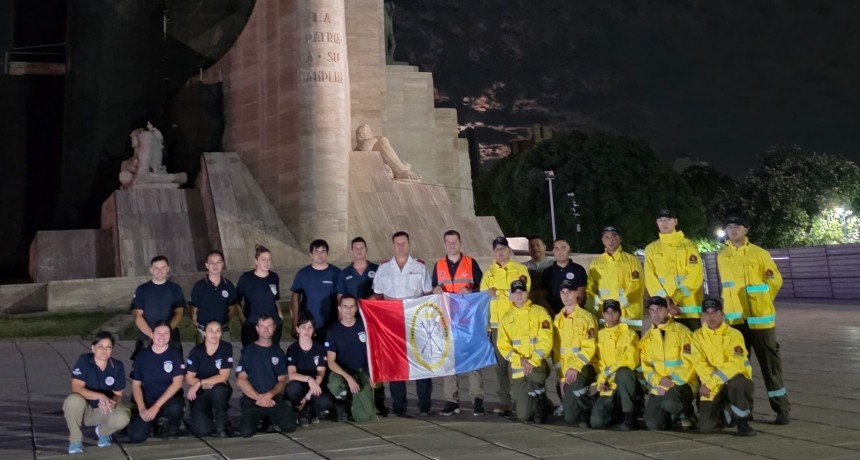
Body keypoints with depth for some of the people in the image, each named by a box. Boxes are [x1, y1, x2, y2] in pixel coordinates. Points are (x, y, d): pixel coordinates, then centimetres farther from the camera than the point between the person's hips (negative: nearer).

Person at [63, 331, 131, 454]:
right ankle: (75, 439, -9)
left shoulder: (117, 366, -8)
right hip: (85, 409, -2)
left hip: (105, 410, 2)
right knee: (73, 400, -36)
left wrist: (108, 402, -29)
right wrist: (100, 396, -38)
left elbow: (118, 395, -5)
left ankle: (102, 431, 9)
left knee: (122, 418, -31)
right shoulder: (84, 360, -16)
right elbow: (77, 388, -25)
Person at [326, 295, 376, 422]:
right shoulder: (334, 331, -5)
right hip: (342, 372, 0)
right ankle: (343, 404, -1)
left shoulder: (365, 326, -1)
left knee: (364, 416, -18)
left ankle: (352, 403, 20)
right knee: (335, 384, -38)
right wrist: (348, 378, -23)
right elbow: (331, 362, -8)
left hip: (362, 373, 0)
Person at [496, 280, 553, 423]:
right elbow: (503, 345, 1)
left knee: (533, 376, -40)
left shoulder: (540, 312, 1)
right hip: (517, 367, 3)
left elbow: (546, 340, -7)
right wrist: (521, 360, -14)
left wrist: (533, 361, -18)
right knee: (524, 416, -2)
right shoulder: (506, 318, 9)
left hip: (537, 363, -3)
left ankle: (541, 406, -13)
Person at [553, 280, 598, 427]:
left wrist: (575, 367, -23)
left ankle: (591, 409, -15)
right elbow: (555, 349, 11)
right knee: (570, 418, -4)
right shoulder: (557, 319, 11)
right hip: (565, 371, 5)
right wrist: (562, 374, 1)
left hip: (583, 367, -4)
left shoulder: (586, 317, -4)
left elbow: (589, 348, -11)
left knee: (575, 381, -40)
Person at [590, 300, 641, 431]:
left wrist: (609, 371, -15)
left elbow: (630, 362, -10)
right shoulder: (599, 335, 11)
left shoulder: (629, 333, -2)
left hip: (627, 381, -3)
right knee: (597, 421, -16)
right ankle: (619, 412, 17)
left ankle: (630, 415, -25)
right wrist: (601, 381, -5)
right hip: (609, 386, 4)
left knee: (622, 374, -41)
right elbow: (597, 362, 10)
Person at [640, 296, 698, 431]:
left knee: (669, 403, -36)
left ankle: (685, 412, 0)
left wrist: (671, 384, -18)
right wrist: (658, 380, -12)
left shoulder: (681, 332, -7)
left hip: (682, 383, -4)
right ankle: (671, 415, 23)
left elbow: (689, 364, -12)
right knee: (653, 425, -12)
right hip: (658, 386, 4)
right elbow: (646, 365, 7)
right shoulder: (647, 337, 9)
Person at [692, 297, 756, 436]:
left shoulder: (734, 335, -8)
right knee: (705, 427, -13)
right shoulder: (698, 336, 2)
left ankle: (742, 422, -18)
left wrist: (710, 382, -23)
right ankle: (724, 412, 21)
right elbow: (699, 364, -8)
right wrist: (709, 382, -25)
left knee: (735, 382, -40)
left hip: (735, 378, -2)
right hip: (713, 387, 2)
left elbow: (735, 364, -20)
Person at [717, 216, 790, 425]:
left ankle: (782, 408, 6)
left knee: (769, 362, 0)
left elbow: (775, 279, 4)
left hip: (759, 317, -3)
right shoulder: (722, 256, 7)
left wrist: (762, 300, 8)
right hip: (734, 318, 3)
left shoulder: (759, 253, -1)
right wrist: (736, 302, 13)